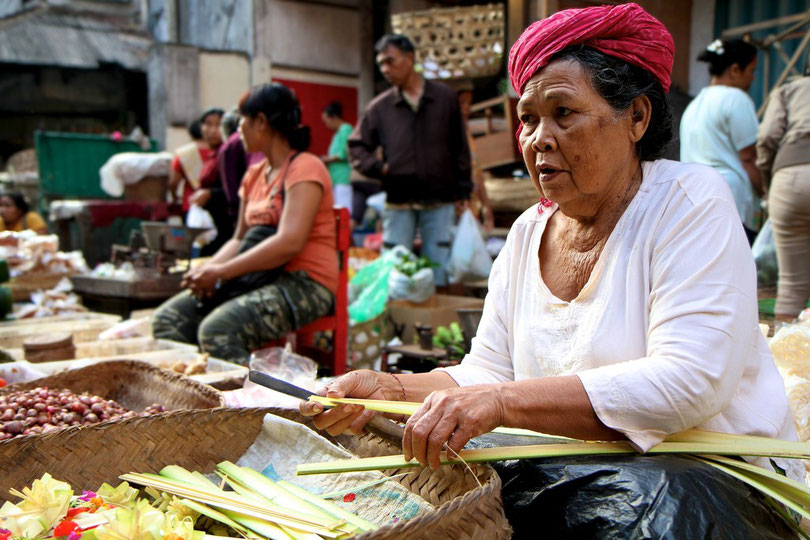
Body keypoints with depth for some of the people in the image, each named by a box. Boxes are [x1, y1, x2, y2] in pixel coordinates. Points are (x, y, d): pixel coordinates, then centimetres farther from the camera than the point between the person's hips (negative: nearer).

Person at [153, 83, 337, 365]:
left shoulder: (305, 168, -9)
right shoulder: (255, 174, 19)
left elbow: (290, 242, -22)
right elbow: (239, 239, 18)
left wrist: (221, 272, -20)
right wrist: (207, 268, -3)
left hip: (304, 284, -8)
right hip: (260, 277, 8)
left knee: (217, 330, -31)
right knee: (168, 319, -9)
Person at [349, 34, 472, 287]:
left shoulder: (445, 98, 5)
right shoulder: (379, 107, 5)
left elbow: (460, 147, 7)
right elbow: (357, 147, 11)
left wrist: (463, 191, 4)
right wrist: (379, 168, -7)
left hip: (440, 201, 0)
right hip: (398, 203, 1)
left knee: (438, 268, 3)